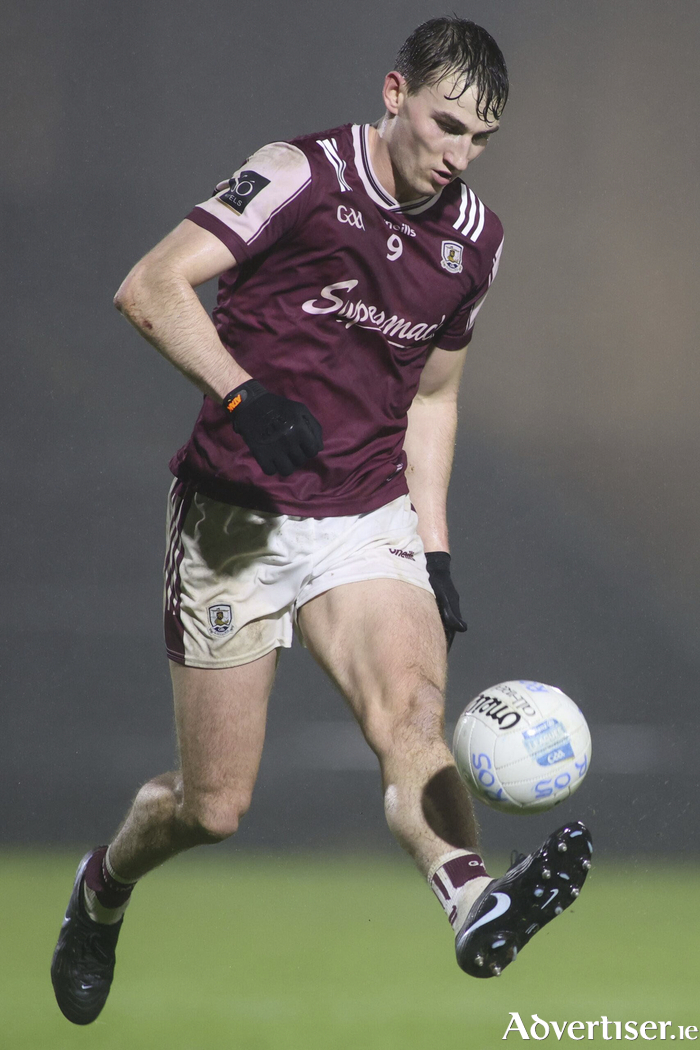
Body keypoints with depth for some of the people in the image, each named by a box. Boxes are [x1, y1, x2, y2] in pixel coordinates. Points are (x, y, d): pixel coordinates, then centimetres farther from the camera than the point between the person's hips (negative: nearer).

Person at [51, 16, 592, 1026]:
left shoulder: (474, 238, 8)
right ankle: (104, 887, 33)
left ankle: (476, 906, -51)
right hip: (237, 519, -4)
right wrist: (244, 395, -32)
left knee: (413, 704, -27)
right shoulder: (303, 177, -10)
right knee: (213, 807, 0)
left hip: (368, 517, 4)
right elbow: (151, 287, -18)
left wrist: (435, 550, 14)